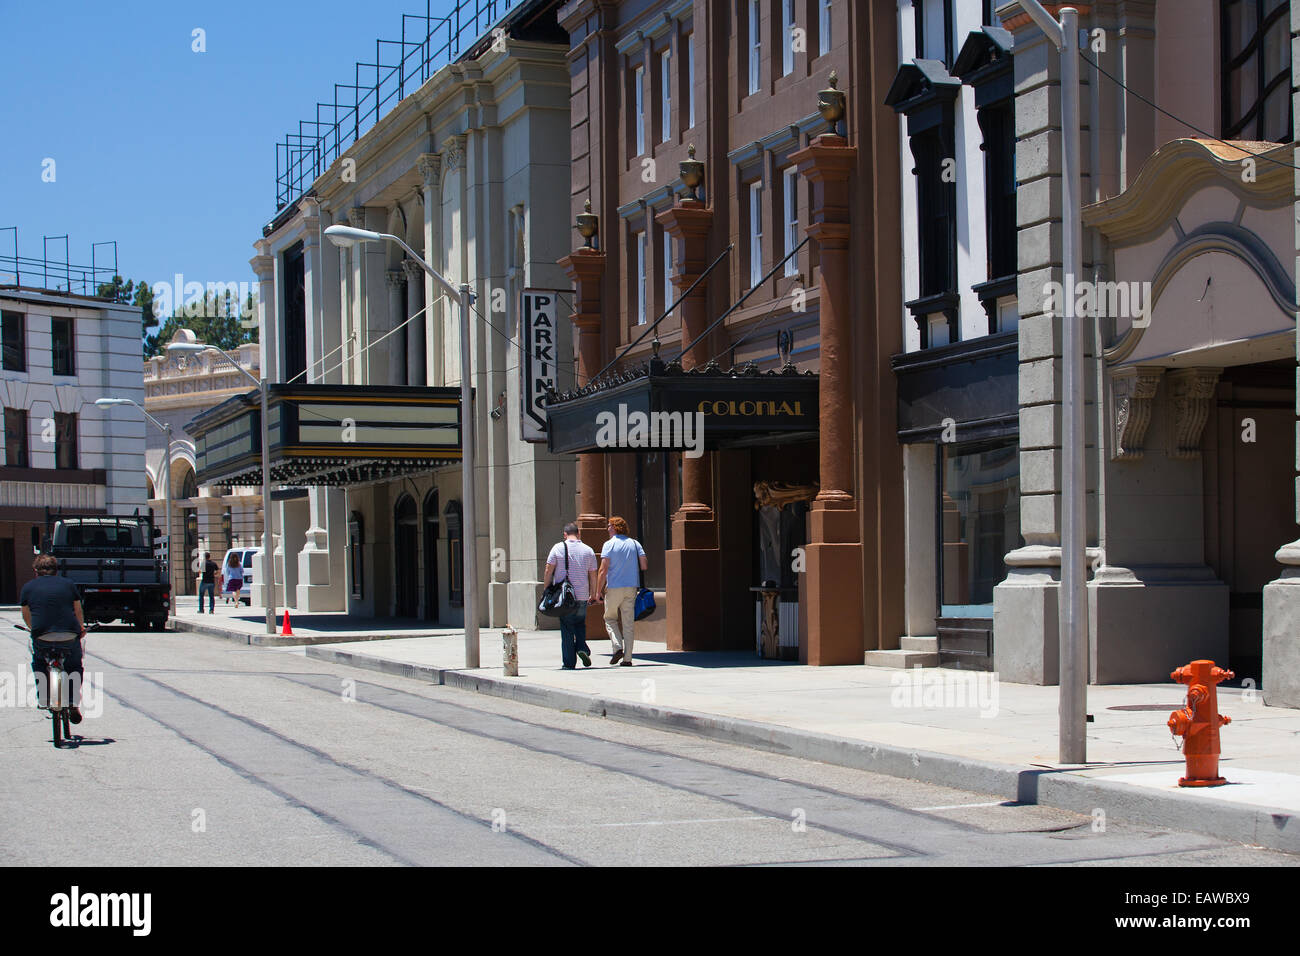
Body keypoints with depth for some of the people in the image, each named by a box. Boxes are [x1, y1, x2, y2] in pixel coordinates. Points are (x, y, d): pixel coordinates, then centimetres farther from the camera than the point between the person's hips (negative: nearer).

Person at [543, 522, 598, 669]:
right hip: (582, 595, 2)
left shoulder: (558, 548, -2)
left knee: (567, 629, 3)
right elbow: (593, 575, 7)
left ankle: (569, 662, 1)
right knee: (580, 624, 21)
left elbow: (549, 570, -4)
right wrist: (593, 595, 15)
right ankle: (582, 648, -3)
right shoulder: (588, 551, 5)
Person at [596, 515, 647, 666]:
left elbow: (603, 570, -11)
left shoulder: (609, 544, -5)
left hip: (614, 587, -3)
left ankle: (618, 647, -8)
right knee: (628, 623, 6)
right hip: (631, 587, 3)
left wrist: (598, 591, -6)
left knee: (610, 619, 13)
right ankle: (627, 658, 3)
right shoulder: (635, 543, 7)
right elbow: (644, 566, 2)